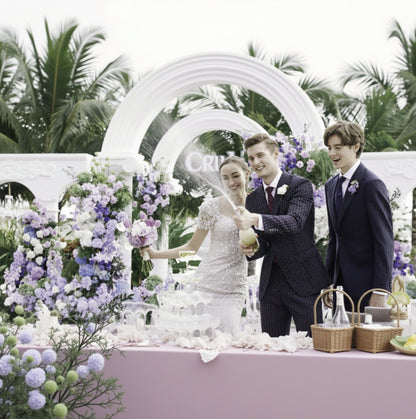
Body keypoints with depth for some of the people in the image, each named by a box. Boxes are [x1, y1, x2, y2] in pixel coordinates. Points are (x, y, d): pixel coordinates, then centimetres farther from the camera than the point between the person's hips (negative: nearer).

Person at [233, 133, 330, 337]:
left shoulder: (300, 186, -5)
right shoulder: (253, 199, 12)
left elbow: (295, 221, -23)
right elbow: (263, 244, 13)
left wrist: (255, 219, -37)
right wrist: (250, 249, -11)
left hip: (303, 280, -5)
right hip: (271, 281, 5)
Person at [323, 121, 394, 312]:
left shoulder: (372, 185, -11)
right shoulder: (331, 185, 13)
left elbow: (385, 240, -13)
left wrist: (380, 290, -16)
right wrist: (329, 282, 14)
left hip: (365, 287, -7)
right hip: (342, 285, 7)